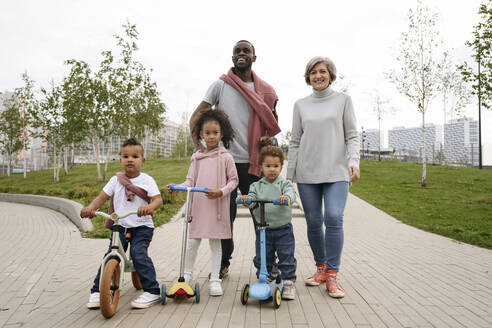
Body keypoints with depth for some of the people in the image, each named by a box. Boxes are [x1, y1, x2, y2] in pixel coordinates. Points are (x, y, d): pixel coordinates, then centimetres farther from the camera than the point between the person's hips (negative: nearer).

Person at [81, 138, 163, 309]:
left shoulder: (146, 180, -2)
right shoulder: (116, 180, 8)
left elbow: (158, 199, -13)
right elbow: (102, 197, 5)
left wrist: (149, 207, -36)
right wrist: (90, 208, -16)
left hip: (142, 226, -3)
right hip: (120, 226, 3)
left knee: (138, 253, -22)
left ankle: (152, 291, -11)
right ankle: (97, 291, 6)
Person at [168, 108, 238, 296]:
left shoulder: (225, 157, -1)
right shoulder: (197, 157, 8)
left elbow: (233, 180, 1)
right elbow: (191, 180, 8)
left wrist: (220, 192, -15)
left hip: (217, 206, -3)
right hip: (198, 205, 3)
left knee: (215, 243, 5)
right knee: (192, 241, 8)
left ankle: (215, 280, 16)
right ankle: (187, 273, 29)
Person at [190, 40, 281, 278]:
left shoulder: (265, 90, 11)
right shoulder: (221, 85, 5)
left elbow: (272, 122, 23)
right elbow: (196, 116, 4)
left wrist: (267, 137, 1)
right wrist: (198, 145, -9)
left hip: (254, 161, 2)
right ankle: (223, 263, 21)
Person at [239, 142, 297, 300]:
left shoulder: (284, 184, 0)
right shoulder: (257, 185, 5)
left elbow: (291, 193, -19)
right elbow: (252, 198, -6)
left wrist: (286, 197, -42)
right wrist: (246, 199, -29)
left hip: (283, 229, -2)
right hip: (263, 229, 2)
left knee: (286, 258, 3)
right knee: (262, 259, 10)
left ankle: (289, 283, 16)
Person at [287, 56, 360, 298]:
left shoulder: (343, 100, 8)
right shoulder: (301, 105, 12)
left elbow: (352, 135, 5)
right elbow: (295, 141, 12)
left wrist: (353, 161, -11)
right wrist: (290, 174, 8)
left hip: (336, 171, -2)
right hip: (307, 172, 2)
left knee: (334, 218, -16)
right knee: (313, 222, 3)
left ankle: (332, 275, -6)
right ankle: (321, 267, 21)